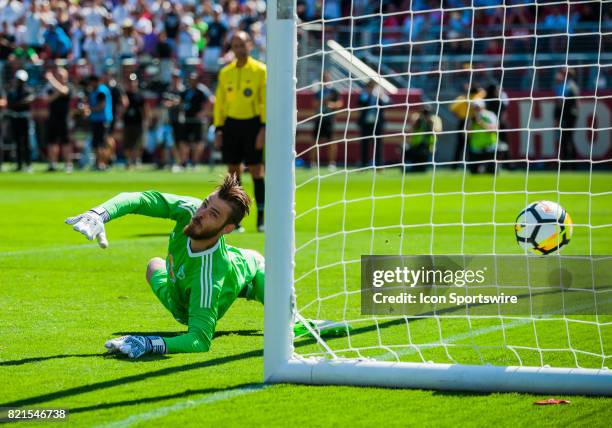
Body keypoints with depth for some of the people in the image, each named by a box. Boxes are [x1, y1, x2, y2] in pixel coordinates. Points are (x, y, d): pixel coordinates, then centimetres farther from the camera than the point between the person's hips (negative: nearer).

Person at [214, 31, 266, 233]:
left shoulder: (260, 70, -2)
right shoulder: (225, 72, 11)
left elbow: (266, 101, -5)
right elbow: (220, 102, 14)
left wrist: (264, 128, -13)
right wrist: (218, 129, 7)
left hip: (253, 123, -4)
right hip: (231, 123, 4)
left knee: (256, 170, -4)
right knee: (233, 171, 4)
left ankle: (261, 219, 0)